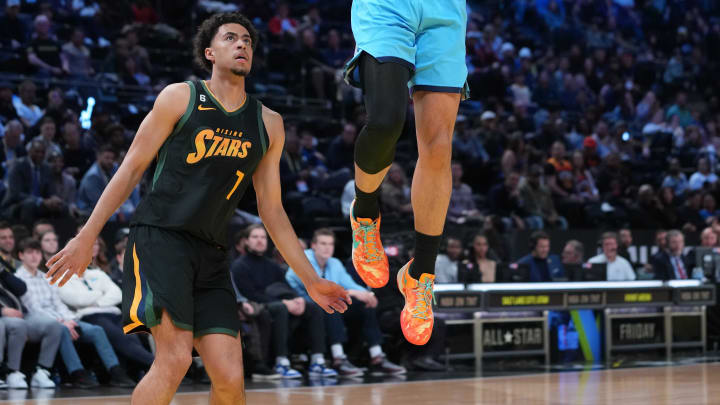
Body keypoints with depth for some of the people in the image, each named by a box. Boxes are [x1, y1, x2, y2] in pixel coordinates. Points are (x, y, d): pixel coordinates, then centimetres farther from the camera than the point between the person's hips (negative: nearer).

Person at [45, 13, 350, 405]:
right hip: (159, 236, -4)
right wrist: (86, 237, -3)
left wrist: (311, 280, 14)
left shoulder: (268, 125, 12)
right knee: (175, 358, -22)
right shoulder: (181, 97, 0)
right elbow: (131, 169, 2)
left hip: (211, 255, 4)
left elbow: (271, 210, 16)